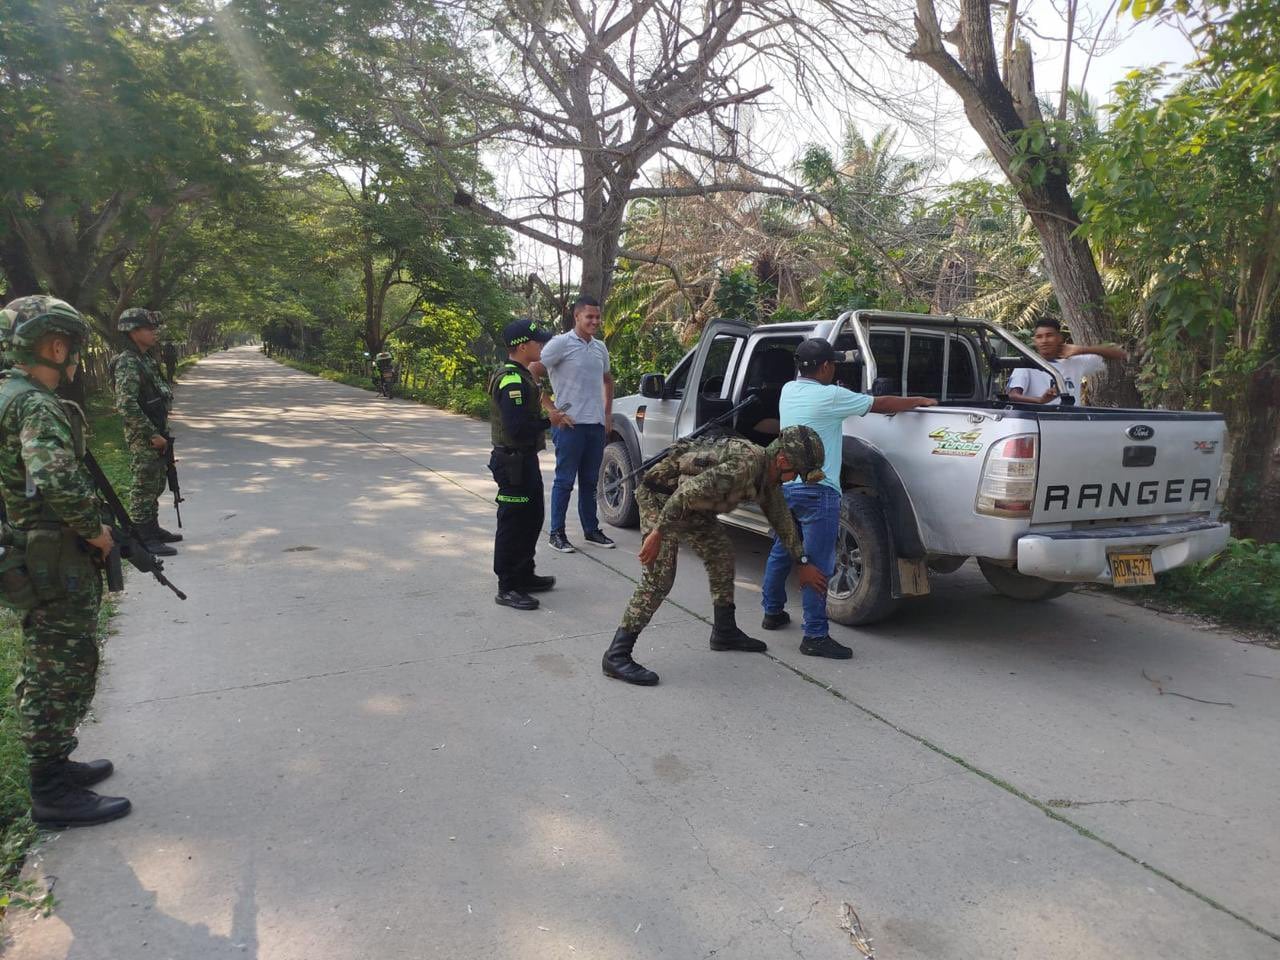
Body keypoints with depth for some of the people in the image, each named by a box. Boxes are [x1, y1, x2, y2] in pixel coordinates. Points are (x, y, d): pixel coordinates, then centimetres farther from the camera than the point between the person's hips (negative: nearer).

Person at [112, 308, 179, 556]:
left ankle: (153, 529, 29)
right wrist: (152, 435, -20)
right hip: (142, 438, -9)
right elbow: (126, 406, -23)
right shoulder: (127, 363, -16)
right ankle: (143, 539, 4)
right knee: (143, 488, -2)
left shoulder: (148, 358, 12)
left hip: (156, 433, 9)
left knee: (155, 487, 17)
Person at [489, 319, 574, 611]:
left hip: (524, 459, 11)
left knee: (532, 518, 19)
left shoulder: (520, 376, 14)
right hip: (514, 462, -11)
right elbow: (517, 428, -28)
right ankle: (507, 588, 5)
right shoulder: (512, 381, -21)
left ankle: (524, 576, 32)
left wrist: (548, 414, 6)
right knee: (513, 525, -4)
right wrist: (549, 421, -15)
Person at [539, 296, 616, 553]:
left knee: (590, 481, 14)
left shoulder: (600, 347, 13)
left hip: (597, 425, 6)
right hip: (570, 424, -6)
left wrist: (608, 413, 18)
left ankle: (591, 530, 23)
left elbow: (607, 379, 28)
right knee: (565, 481, -1)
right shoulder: (561, 343, -8)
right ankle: (557, 533, 8)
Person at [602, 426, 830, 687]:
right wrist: (657, 533, -30)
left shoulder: (767, 473, 2)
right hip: (660, 496, -10)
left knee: (721, 553, 14)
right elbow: (687, 492, -34)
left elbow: (782, 519, 17)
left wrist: (803, 562, 22)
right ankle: (617, 655, -14)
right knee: (659, 577, -16)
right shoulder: (744, 464, -29)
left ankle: (725, 632, 28)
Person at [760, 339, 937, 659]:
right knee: (817, 564, -5)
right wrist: (920, 401, 12)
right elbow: (881, 405, -3)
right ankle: (815, 636, -2)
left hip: (783, 484, 8)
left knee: (781, 552, 21)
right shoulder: (829, 396, -12)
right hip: (816, 491, -8)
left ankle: (772, 612, 34)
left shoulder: (788, 390, 9)